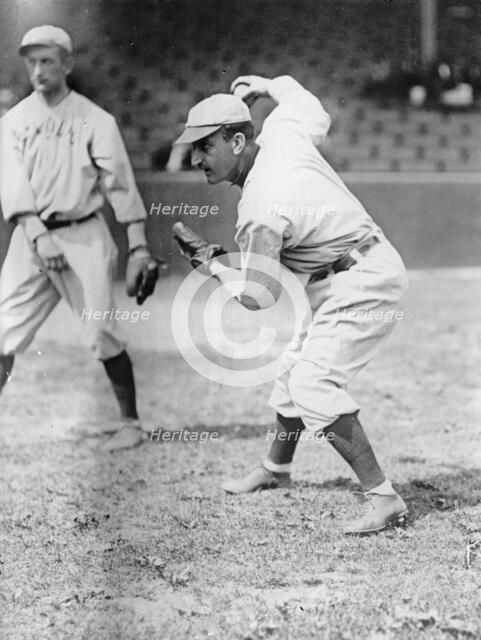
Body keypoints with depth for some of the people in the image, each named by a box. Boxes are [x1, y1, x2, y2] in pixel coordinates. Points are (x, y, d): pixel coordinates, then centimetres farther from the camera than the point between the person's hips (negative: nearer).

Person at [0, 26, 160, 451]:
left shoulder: (95, 120, 1)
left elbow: (120, 182, -4)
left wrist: (138, 243, -12)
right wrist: (39, 237, -18)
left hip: (83, 236, -2)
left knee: (103, 333, -4)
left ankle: (130, 423, 8)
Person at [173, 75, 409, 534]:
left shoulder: (260, 208, -27)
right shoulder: (281, 131, -4)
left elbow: (259, 297, -27)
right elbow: (316, 116, 19)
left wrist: (212, 267, -12)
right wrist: (267, 86, 27)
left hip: (363, 284, -11)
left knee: (313, 383, -22)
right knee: (295, 368, 23)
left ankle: (383, 497, -23)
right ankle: (276, 469, 45)